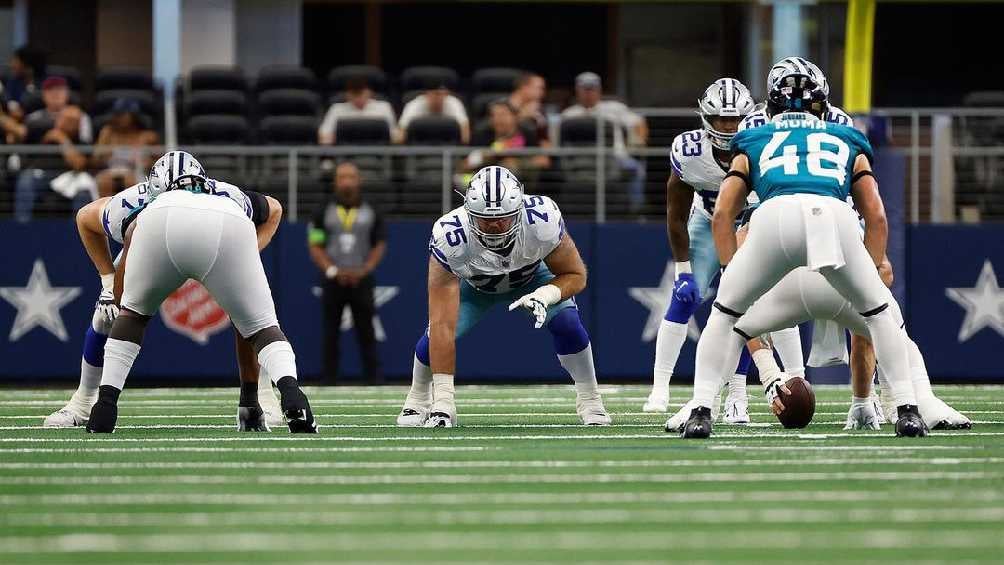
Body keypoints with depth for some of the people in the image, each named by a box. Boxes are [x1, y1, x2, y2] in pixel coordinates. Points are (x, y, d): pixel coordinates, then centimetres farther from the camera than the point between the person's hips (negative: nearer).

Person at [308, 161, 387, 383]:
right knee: (330, 334, 1)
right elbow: (315, 247, 4)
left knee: (367, 332, -2)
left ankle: (374, 376, -2)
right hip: (333, 281, 0)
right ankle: (329, 379, 4)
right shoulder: (324, 212, 6)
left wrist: (364, 270, -5)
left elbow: (380, 245, 9)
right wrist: (333, 271, -10)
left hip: (362, 280, 0)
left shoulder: (371, 212, 8)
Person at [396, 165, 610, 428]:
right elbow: (443, 326, -44)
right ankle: (418, 398, 12)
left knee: (566, 323, -22)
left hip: (532, 277, 1)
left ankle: (589, 399, 3)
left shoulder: (543, 221, -39)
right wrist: (444, 398, -47)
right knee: (435, 336, -20)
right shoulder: (450, 238, -42)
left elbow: (575, 275, -20)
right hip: (472, 285, -1)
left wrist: (545, 295, -43)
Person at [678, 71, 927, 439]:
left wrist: (730, 269, 31)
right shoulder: (847, 141, 37)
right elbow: (876, 217, 28)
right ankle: (907, 411, 14)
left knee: (726, 311, 21)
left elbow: (722, 215, 26)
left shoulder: (753, 143, 36)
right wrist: (873, 270, 35)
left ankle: (701, 412, 10)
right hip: (835, 216, 1)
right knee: (877, 310, 24)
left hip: (775, 215, 0)